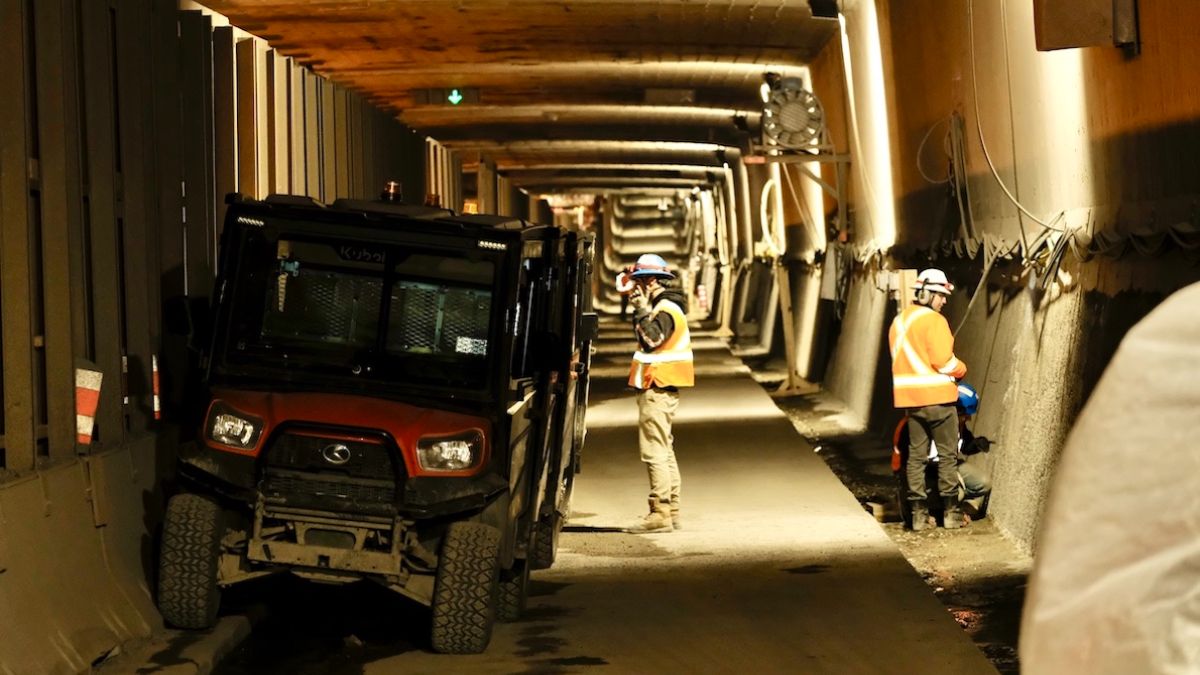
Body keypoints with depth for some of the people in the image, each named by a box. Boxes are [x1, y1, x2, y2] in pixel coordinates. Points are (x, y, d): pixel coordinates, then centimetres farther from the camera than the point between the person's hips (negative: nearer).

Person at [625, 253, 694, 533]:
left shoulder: (666, 308, -13)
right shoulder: (664, 306, 18)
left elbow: (651, 339, -27)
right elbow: (645, 337, 17)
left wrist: (641, 308, -22)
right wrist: (640, 309, 9)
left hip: (657, 388, -11)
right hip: (663, 388, 11)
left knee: (654, 451, -12)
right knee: (664, 452, 13)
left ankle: (660, 513, -14)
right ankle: (671, 512, 17)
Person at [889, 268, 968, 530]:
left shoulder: (899, 321, 13)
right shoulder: (933, 320, -13)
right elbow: (943, 361, -17)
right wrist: (961, 369, 1)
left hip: (910, 398, 7)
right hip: (937, 396, -7)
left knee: (915, 455, 9)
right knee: (947, 455, 3)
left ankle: (919, 513, 8)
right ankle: (950, 511, 5)